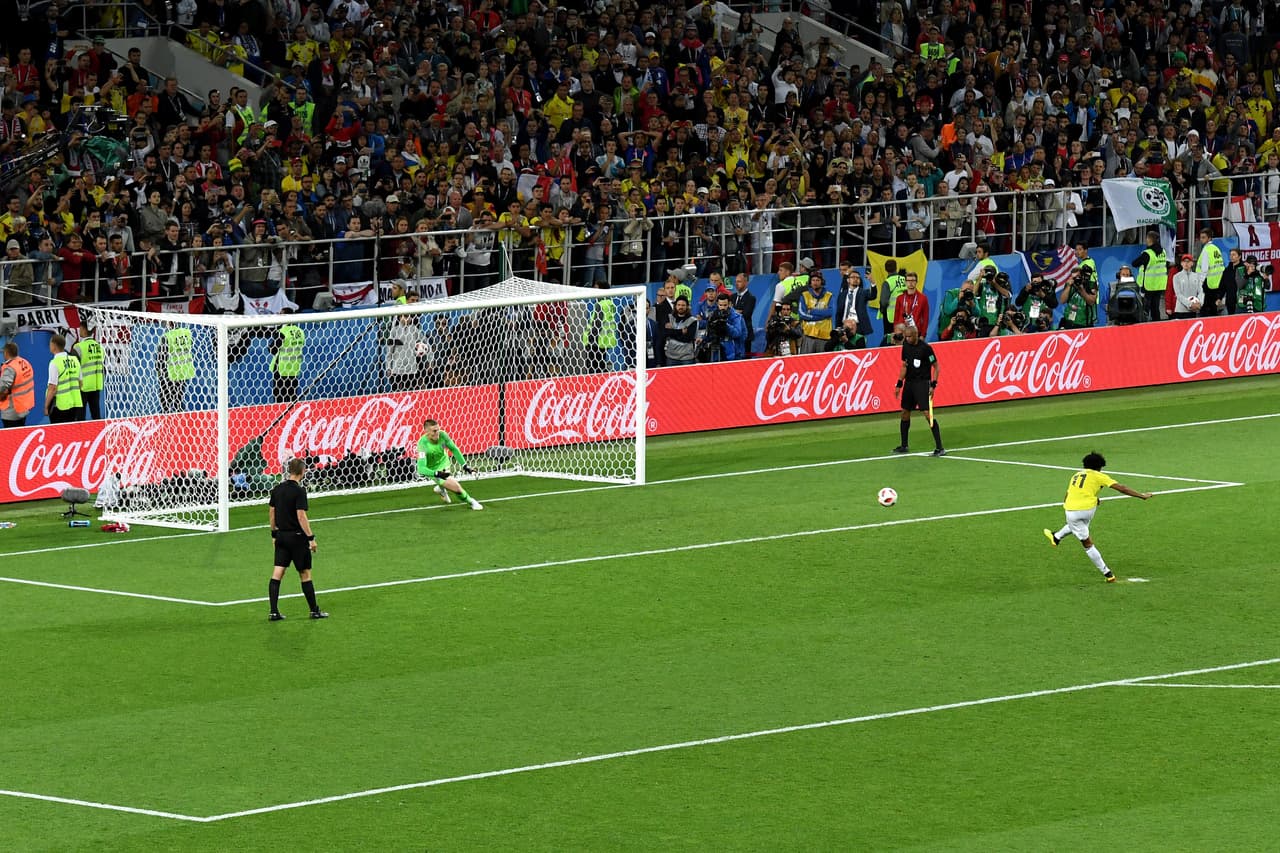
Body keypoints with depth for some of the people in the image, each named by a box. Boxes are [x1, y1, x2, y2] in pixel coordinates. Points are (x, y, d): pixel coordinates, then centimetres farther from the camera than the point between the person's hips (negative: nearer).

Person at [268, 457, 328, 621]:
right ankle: (314, 610, 14)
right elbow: (301, 516, -20)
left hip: (281, 535, 6)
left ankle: (273, 612, 0)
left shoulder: (277, 489, 5)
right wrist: (311, 537, -15)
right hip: (297, 537, -6)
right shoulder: (299, 491, -16)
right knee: (305, 574, 5)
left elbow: (271, 512, 12)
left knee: (277, 574, 4)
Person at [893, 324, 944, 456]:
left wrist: (933, 385, -15)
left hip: (922, 383, -7)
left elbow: (936, 366, -8)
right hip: (909, 383, 7)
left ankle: (939, 447, -14)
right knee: (905, 413, 12)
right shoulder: (906, 346, 5)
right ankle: (904, 445, 27)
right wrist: (899, 383, 11)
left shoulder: (925, 348, -14)